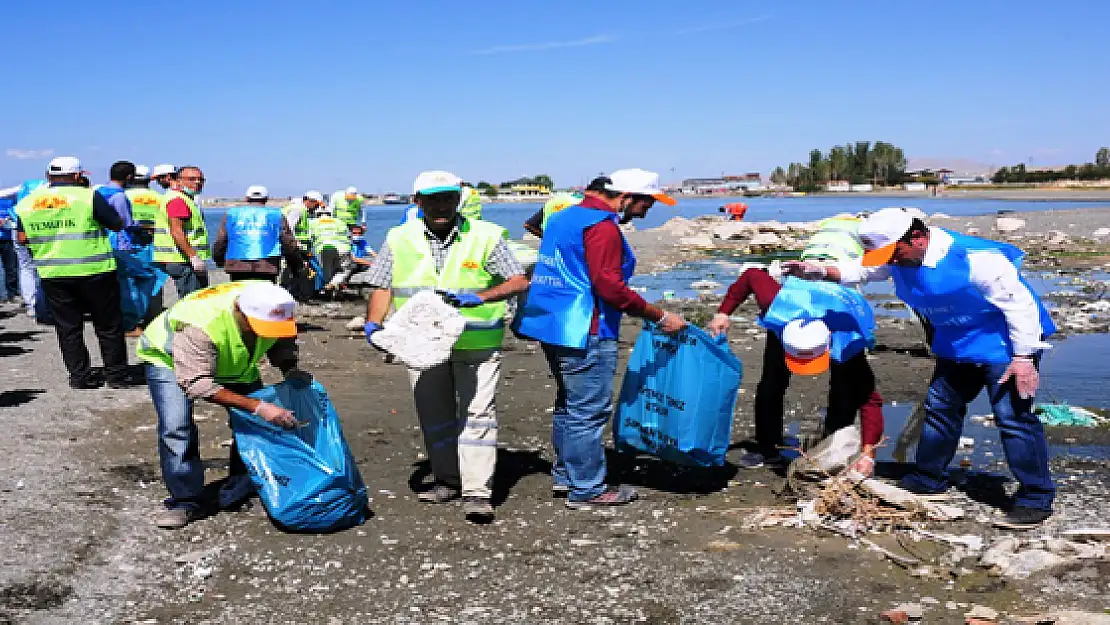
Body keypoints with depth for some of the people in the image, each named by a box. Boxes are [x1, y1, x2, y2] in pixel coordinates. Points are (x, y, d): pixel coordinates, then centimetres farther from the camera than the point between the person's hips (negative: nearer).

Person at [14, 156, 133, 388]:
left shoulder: (26, 202, 6)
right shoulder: (88, 196, -9)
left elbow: (22, 238, 11)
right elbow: (117, 225, -5)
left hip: (51, 273, 4)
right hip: (94, 271, -4)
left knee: (68, 328, 12)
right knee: (108, 326, 7)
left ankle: (80, 377, 13)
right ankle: (117, 375, 11)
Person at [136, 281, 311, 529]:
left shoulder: (274, 308, -28)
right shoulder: (198, 324, -46)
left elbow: (282, 341, -5)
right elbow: (196, 383, -47)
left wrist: (290, 370, -25)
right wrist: (258, 407, -53)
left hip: (234, 365, 5)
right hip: (169, 359, -5)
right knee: (176, 427, -22)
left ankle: (238, 494, 8)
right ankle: (186, 501, -6)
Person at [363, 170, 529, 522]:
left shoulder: (486, 236, -4)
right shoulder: (399, 239, 5)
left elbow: (518, 282, -9)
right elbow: (383, 286, 8)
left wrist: (476, 298, -23)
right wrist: (373, 323, -10)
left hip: (476, 344, -3)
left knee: (477, 414, -5)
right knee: (434, 415, 12)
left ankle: (477, 492, -2)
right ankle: (447, 479, 28)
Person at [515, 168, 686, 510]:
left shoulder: (565, 215, 16)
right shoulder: (602, 227, -16)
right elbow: (611, 289, -22)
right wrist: (661, 317, -15)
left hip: (552, 326, 10)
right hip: (584, 332, -10)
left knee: (568, 404, 19)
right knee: (589, 411, -2)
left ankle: (564, 475, 29)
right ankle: (587, 490, 6)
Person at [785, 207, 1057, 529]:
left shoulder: (976, 258, -30)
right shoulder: (901, 258, -6)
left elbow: (1019, 303, -24)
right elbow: (863, 271, 7)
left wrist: (1024, 357, -25)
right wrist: (818, 272, -10)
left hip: (1002, 345, -8)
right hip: (956, 347, 8)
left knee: (1013, 416, -11)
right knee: (939, 408, 14)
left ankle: (1036, 499, 0)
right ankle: (928, 479, 31)